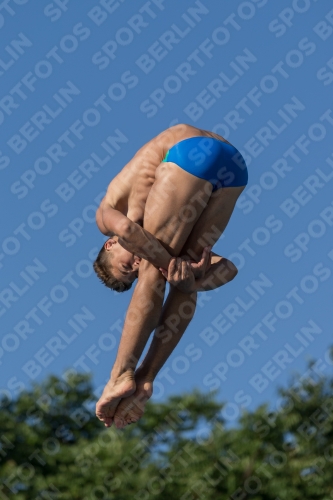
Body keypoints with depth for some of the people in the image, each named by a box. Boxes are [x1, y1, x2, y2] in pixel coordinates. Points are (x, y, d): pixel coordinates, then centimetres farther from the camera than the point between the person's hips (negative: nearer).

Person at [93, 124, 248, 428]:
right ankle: (145, 379, 6)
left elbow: (126, 229, -5)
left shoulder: (105, 214, 22)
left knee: (153, 271, 1)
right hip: (234, 164, 6)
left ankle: (122, 376, -2)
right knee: (184, 283, 11)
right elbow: (226, 269, 25)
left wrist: (170, 267, 0)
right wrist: (191, 280, 9)